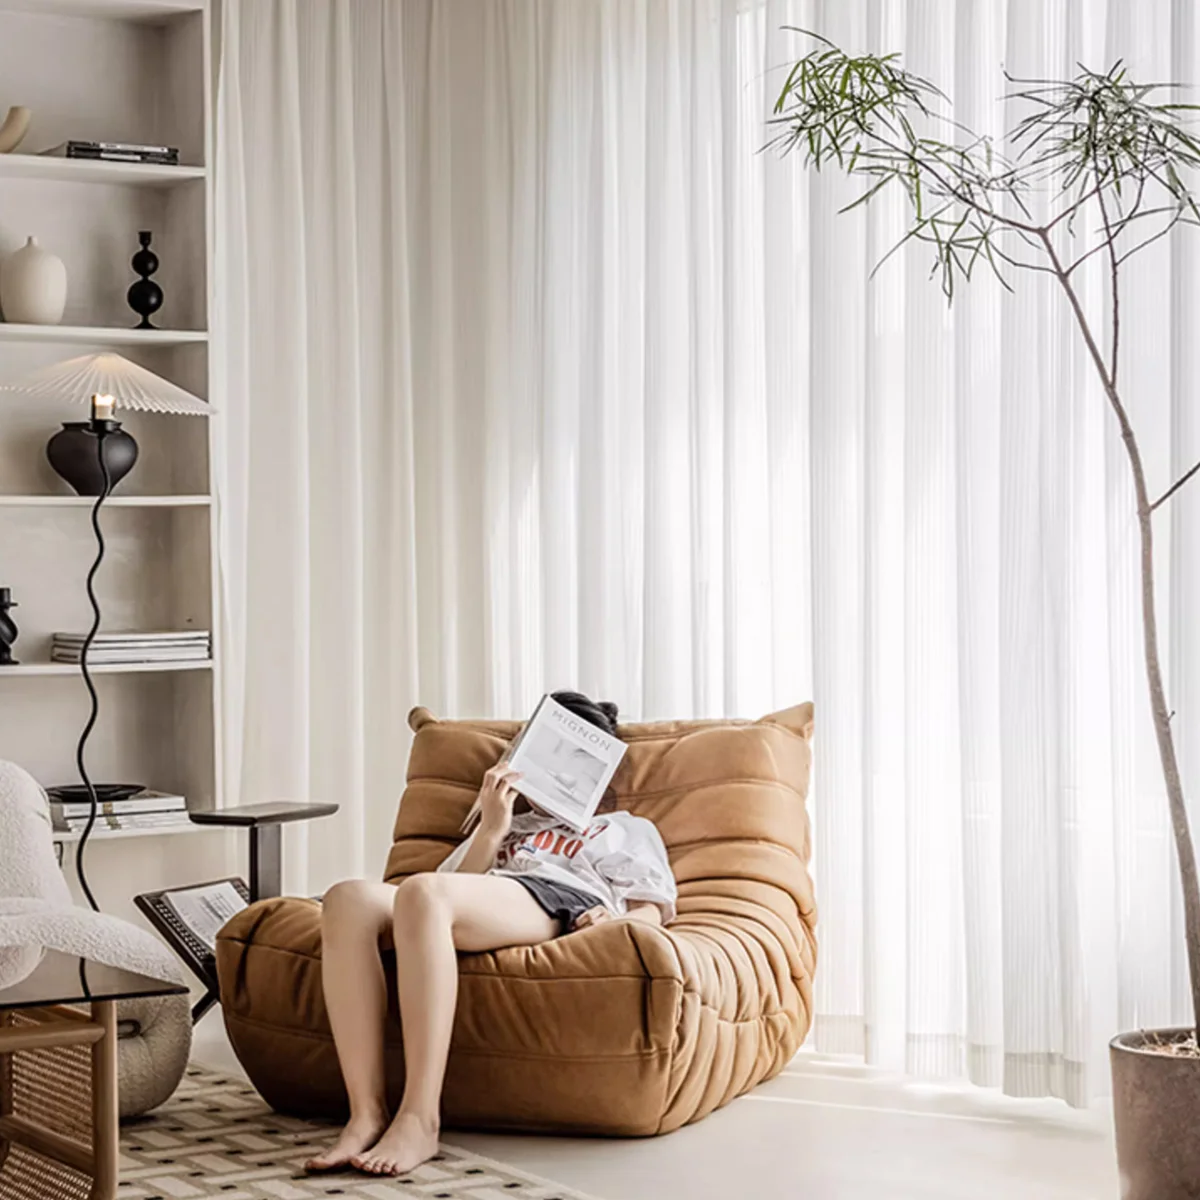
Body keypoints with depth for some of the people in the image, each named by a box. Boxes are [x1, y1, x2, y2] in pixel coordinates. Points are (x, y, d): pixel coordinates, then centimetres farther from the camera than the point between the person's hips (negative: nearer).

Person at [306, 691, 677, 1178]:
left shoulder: (630, 829, 36)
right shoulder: (510, 823, 44)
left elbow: (650, 914, 15)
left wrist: (615, 920, -8)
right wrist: (491, 830, 9)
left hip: (563, 904, -4)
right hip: (482, 910, 4)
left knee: (422, 891, -38)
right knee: (348, 898, -31)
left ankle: (419, 1120, -44)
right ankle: (367, 1114, -38)